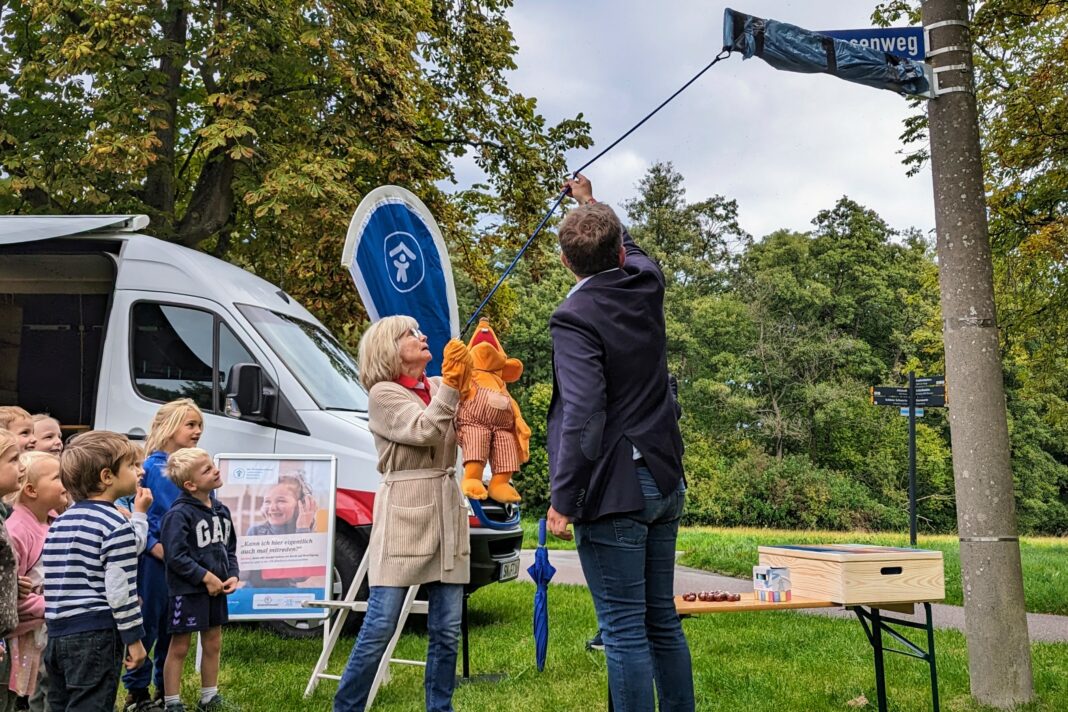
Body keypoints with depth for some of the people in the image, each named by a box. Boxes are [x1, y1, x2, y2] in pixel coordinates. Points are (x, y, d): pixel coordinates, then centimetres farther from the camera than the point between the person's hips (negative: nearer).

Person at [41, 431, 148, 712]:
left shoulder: (58, 523, 12)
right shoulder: (116, 524, -13)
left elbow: (54, 580, 15)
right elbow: (121, 590, -16)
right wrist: (134, 638, -8)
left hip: (57, 633, 8)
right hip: (96, 635, -8)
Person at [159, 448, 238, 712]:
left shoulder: (221, 510, 7)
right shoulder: (179, 514, -17)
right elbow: (175, 556, -21)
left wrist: (232, 575, -1)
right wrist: (206, 577, -19)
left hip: (216, 590, 8)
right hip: (187, 590, -7)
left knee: (213, 644, 16)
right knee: (179, 647, 4)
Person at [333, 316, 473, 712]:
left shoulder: (440, 387, 14)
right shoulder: (383, 394, -2)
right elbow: (424, 431, -17)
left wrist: (466, 384, -5)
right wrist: (451, 385, -16)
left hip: (447, 512, 6)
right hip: (404, 516, -6)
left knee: (447, 630, 8)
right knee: (380, 627, -2)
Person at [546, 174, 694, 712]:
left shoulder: (575, 318, -15)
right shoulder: (646, 286, 5)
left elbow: (582, 415, -24)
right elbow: (630, 249, 30)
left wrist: (562, 501, -20)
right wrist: (591, 203, 44)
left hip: (615, 491, -7)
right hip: (665, 483, 8)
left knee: (625, 631, -1)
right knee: (663, 622, 16)